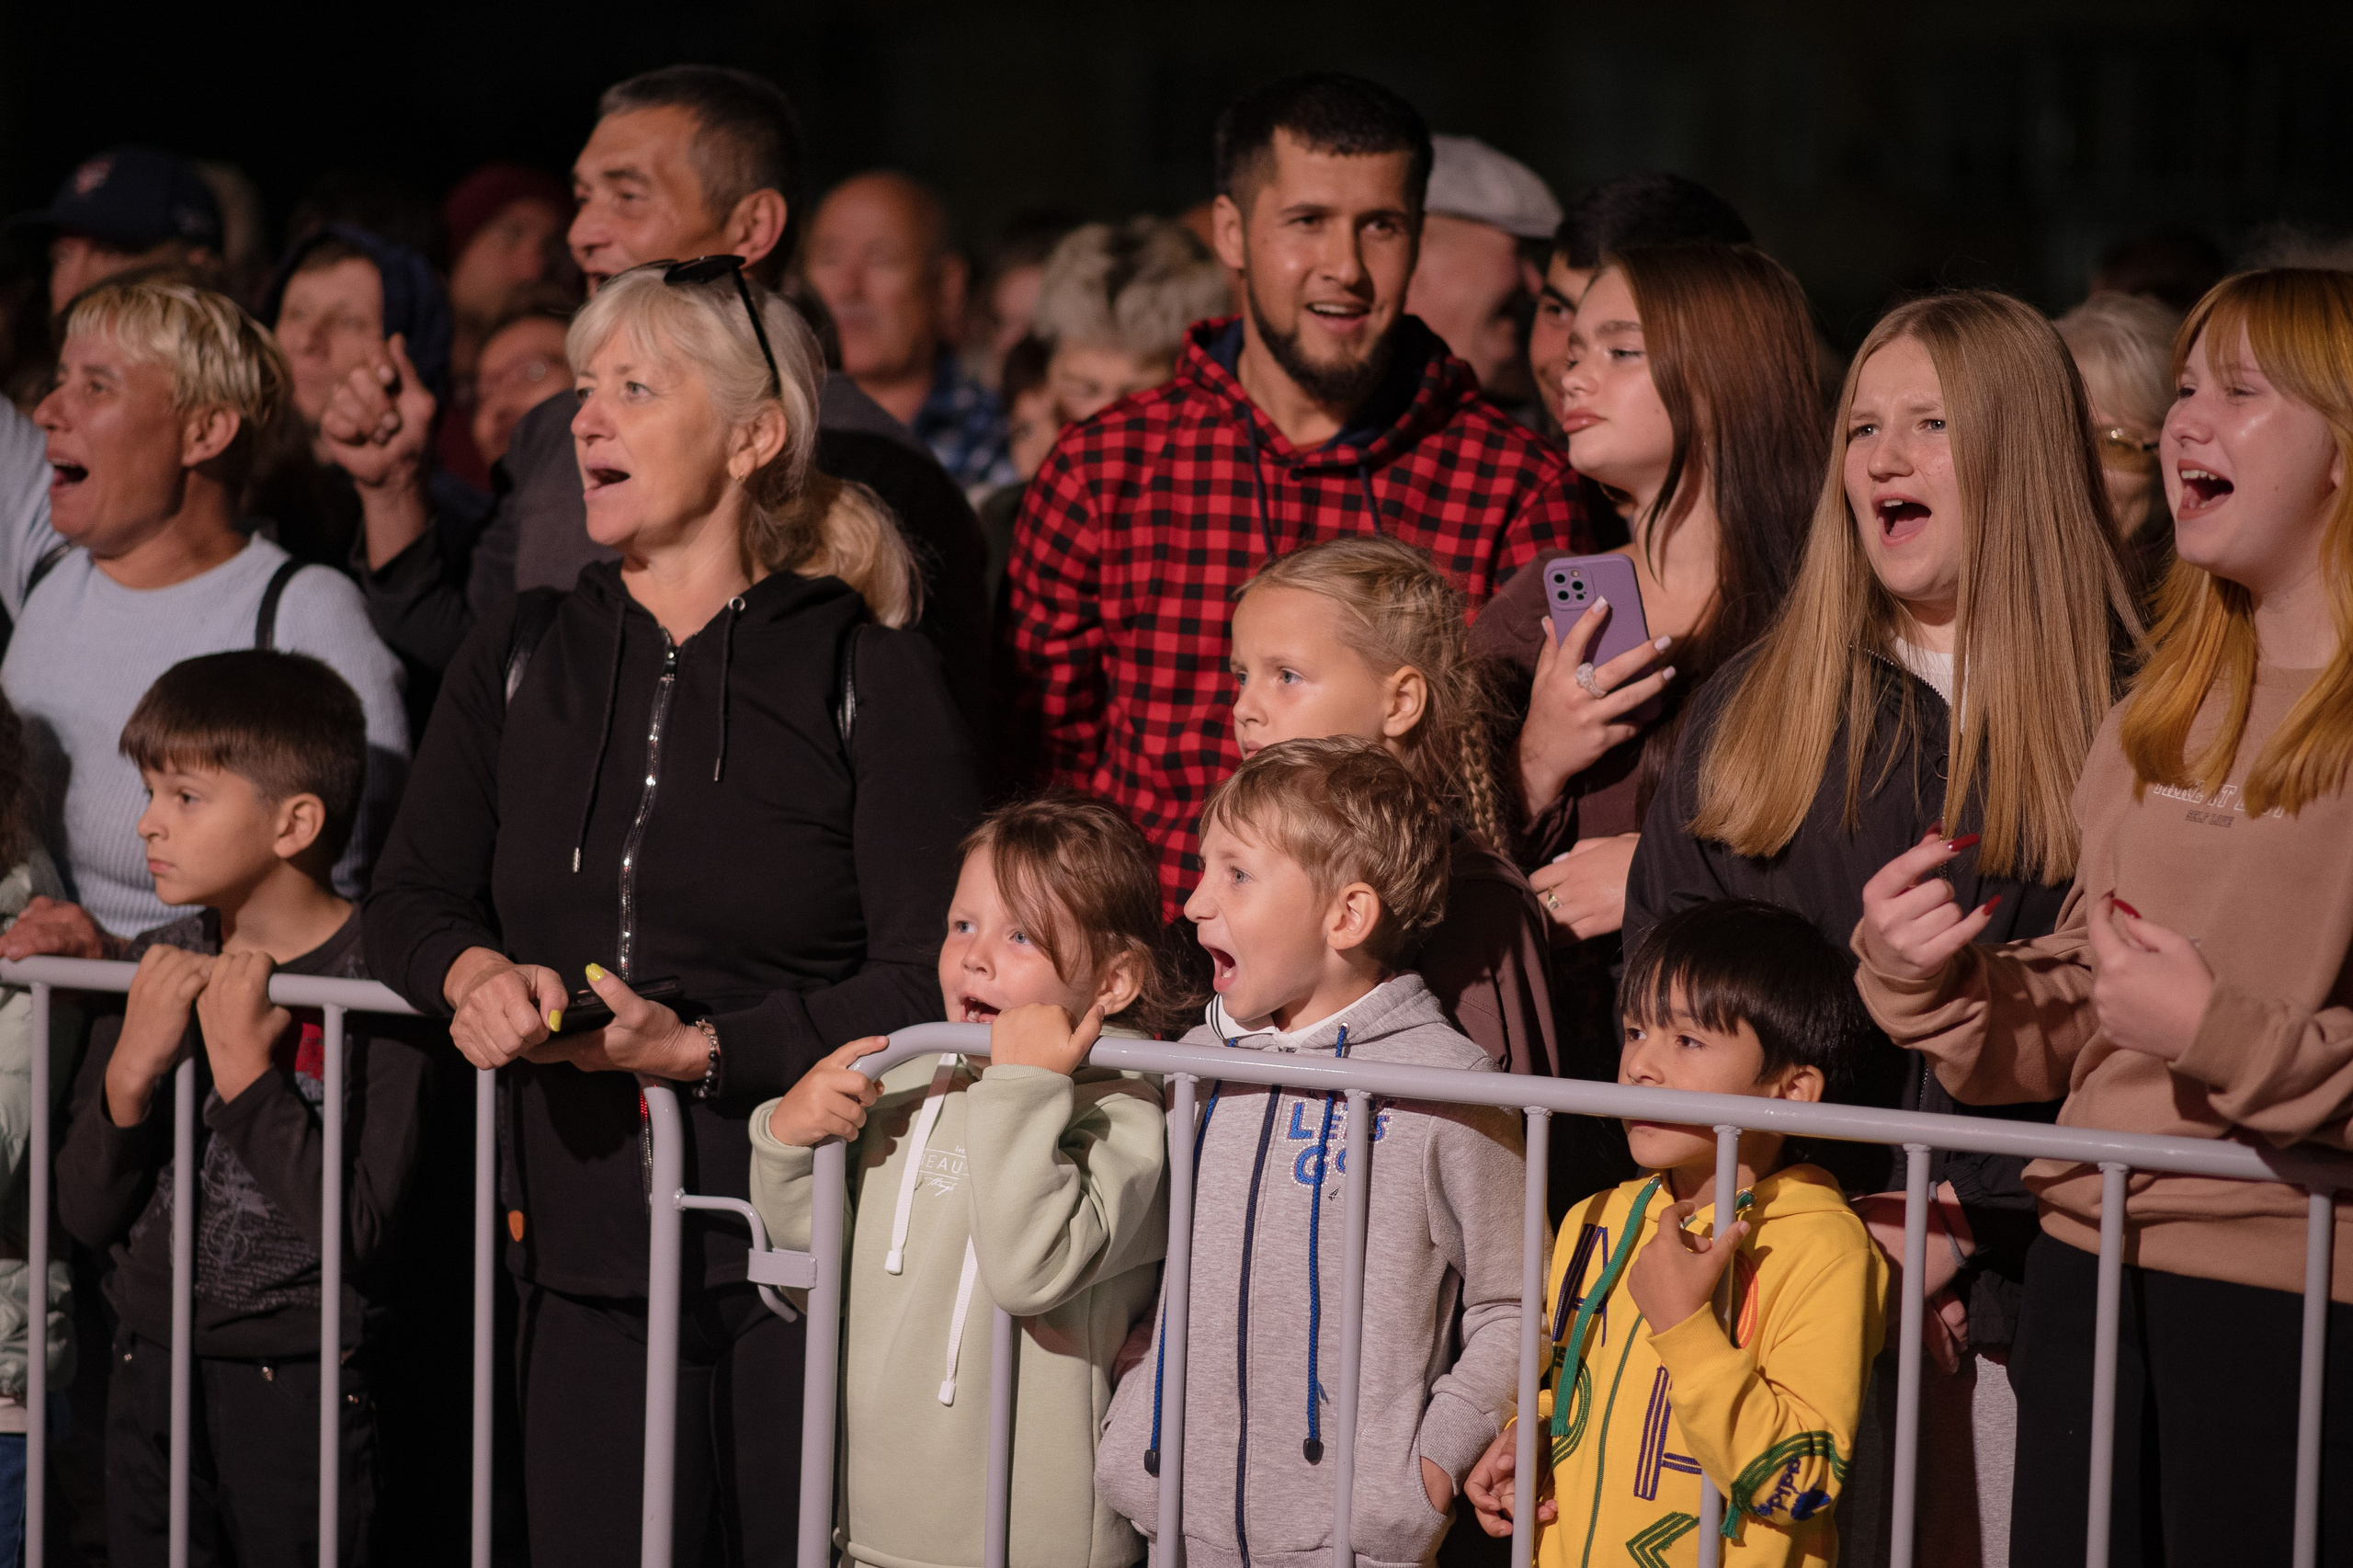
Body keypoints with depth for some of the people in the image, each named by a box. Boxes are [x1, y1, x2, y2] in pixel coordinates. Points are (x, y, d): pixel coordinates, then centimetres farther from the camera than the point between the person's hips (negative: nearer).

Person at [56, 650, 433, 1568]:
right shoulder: (154, 969, 5)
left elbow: (360, 1234, -21)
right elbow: (85, 1214, 2)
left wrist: (246, 1072, -21)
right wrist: (131, 1069, -14)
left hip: (300, 1390, -5)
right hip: (149, 1379, 5)